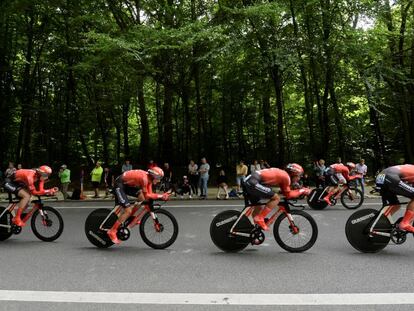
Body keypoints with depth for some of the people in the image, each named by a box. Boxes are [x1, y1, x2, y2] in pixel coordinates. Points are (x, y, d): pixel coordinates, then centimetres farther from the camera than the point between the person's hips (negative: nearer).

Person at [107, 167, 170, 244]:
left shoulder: (149, 179, 0)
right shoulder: (144, 178, -27)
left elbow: (149, 194, 0)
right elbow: (146, 196, -22)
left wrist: (162, 196, -13)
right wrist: (160, 196, -21)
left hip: (127, 185, 9)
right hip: (119, 185, -9)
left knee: (141, 196, -1)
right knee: (128, 211, -13)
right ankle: (112, 231, -4)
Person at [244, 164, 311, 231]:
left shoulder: (282, 173, 21)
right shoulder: (286, 176, -4)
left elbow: (285, 192, 24)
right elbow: (288, 194, 1)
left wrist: (300, 191, 21)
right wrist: (302, 191, 10)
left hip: (248, 182, 10)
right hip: (253, 183, -10)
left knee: (258, 208, 20)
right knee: (276, 198, -8)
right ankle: (260, 218, -8)